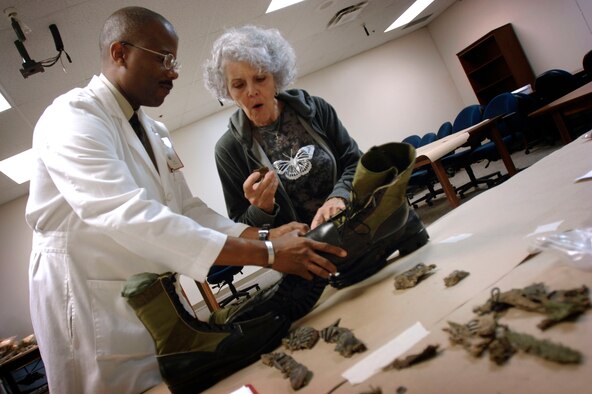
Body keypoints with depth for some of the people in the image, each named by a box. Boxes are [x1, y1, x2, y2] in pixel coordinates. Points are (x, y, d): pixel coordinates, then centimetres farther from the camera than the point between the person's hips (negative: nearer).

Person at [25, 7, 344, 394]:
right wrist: (267, 254, -35)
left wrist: (267, 235, -11)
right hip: (94, 311, -7)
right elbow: (128, 215, -32)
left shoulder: (155, 133, 11)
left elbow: (188, 210, 5)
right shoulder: (71, 116, -17)